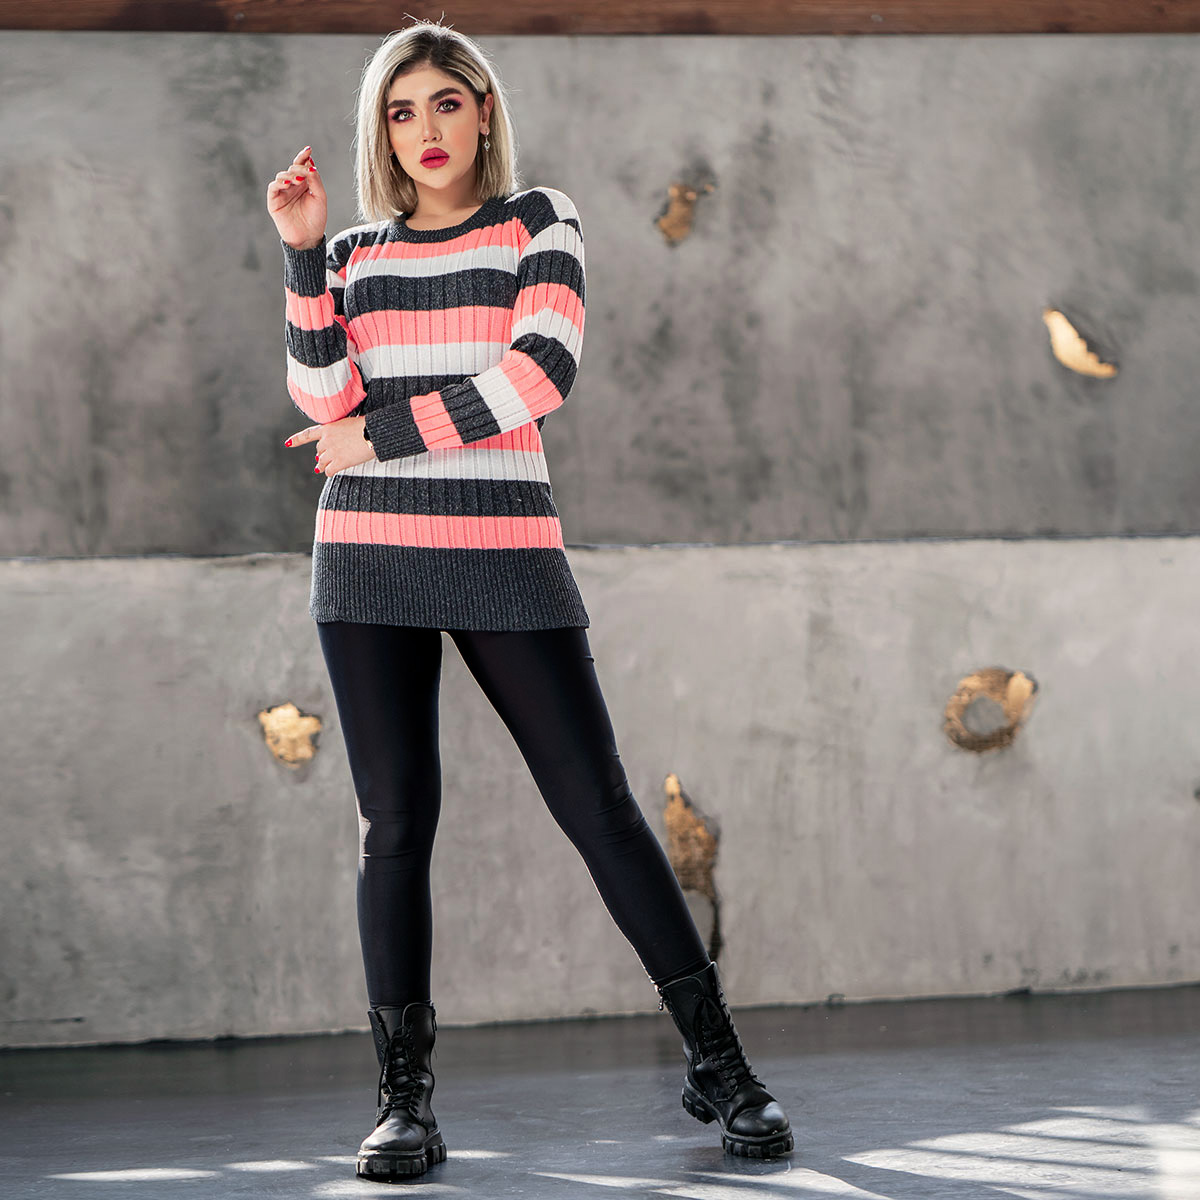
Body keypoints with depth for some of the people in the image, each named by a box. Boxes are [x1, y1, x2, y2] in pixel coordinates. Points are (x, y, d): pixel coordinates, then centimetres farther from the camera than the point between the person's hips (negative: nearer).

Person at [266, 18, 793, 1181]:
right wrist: (302, 250, -4)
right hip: (370, 559, 2)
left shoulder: (537, 222, 6)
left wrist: (385, 436, -7)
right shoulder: (354, 253, 14)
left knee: (597, 801, -4)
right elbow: (323, 399, 0)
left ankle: (715, 1062, 5)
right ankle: (404, 1095, 3)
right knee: (394, 819, -1)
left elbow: (542, 371, -10)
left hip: (504, 554, -2)